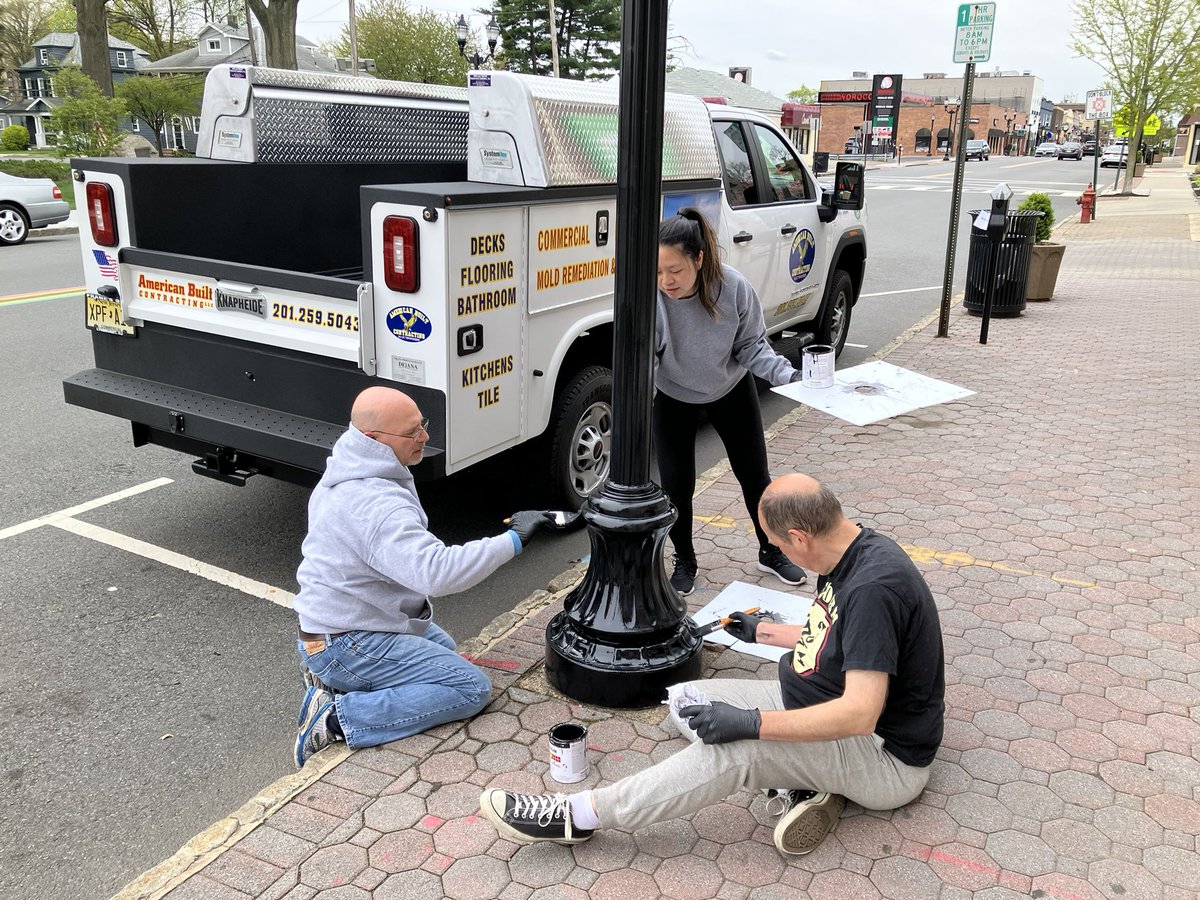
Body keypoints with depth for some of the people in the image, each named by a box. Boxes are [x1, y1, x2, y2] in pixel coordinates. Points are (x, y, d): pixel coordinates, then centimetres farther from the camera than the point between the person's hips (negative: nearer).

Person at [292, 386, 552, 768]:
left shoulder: (344, 475, 4)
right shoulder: (377, 505, -30)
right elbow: (437, 571, -39)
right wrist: (513, 540, -33)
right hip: (347, 645, -10)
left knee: (444, 647, 30)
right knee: (471, 688, -14)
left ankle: (331, 676, 17)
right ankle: (338, 717, -12)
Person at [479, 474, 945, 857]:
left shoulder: (873, 587, -30)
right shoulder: (848, 558, 0)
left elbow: (860, 713, -34)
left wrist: (751, 723, -33)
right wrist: (762, 631, 28)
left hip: (886, 758, -10)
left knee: (734, 746, -32)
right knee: (687, 703, 2)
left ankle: (578, 815, -21)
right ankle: (808, 784, -5)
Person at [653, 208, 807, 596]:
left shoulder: (733, 287, -30)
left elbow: (751, 345, -17)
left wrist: (790, 376, -30)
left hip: (731, 390, 1)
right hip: (674, 397, -1)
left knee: (754, 473, 12)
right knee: (676, 484, 0)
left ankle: (772, 552, 35)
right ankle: (684, 562, 25)